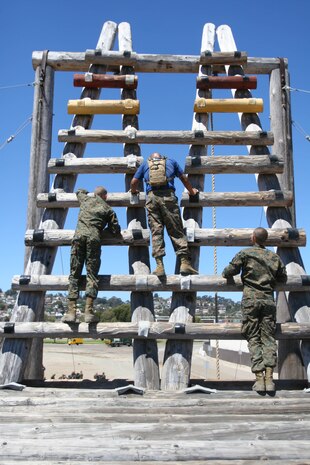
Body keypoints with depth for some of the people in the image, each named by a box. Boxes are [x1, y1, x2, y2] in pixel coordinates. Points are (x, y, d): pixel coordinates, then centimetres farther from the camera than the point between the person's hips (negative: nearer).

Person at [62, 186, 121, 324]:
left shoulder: (85, 199, 24)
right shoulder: (108, 209, 16)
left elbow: (79, 191, 48)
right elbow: (116, 230, 12)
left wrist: (86, 192, 64)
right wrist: (106, 226, 32)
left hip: (79, 235, 2)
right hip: (94, 238, -2)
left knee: (74, 274, 1)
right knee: (92, 275, -3)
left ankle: (71, 311, -9)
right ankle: (89, 311, -16)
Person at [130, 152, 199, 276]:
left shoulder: (145, 164, 24)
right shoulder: (171, 161, 24)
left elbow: (133, 182, 18)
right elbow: (184, 179, 27)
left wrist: (134, 191, 39)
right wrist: (191, 191, 43)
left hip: (151, 197, 1)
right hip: (168, 196, 0)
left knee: (156, 231, -2)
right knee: (176, 231, -1)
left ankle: (159, 265, -11)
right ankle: (185, 262, -9)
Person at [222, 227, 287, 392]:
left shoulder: (245, 253, 0)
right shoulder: (274, 257, 12)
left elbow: (228, 272, -1)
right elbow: (283, 279, 19)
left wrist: (225, 273, 22)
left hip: (251, 300, -3)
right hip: (269, 300, 3)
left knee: (254, 339, -1)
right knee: (268, 338, 3)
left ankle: (259, 379, -7)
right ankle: (269, 378, -5)